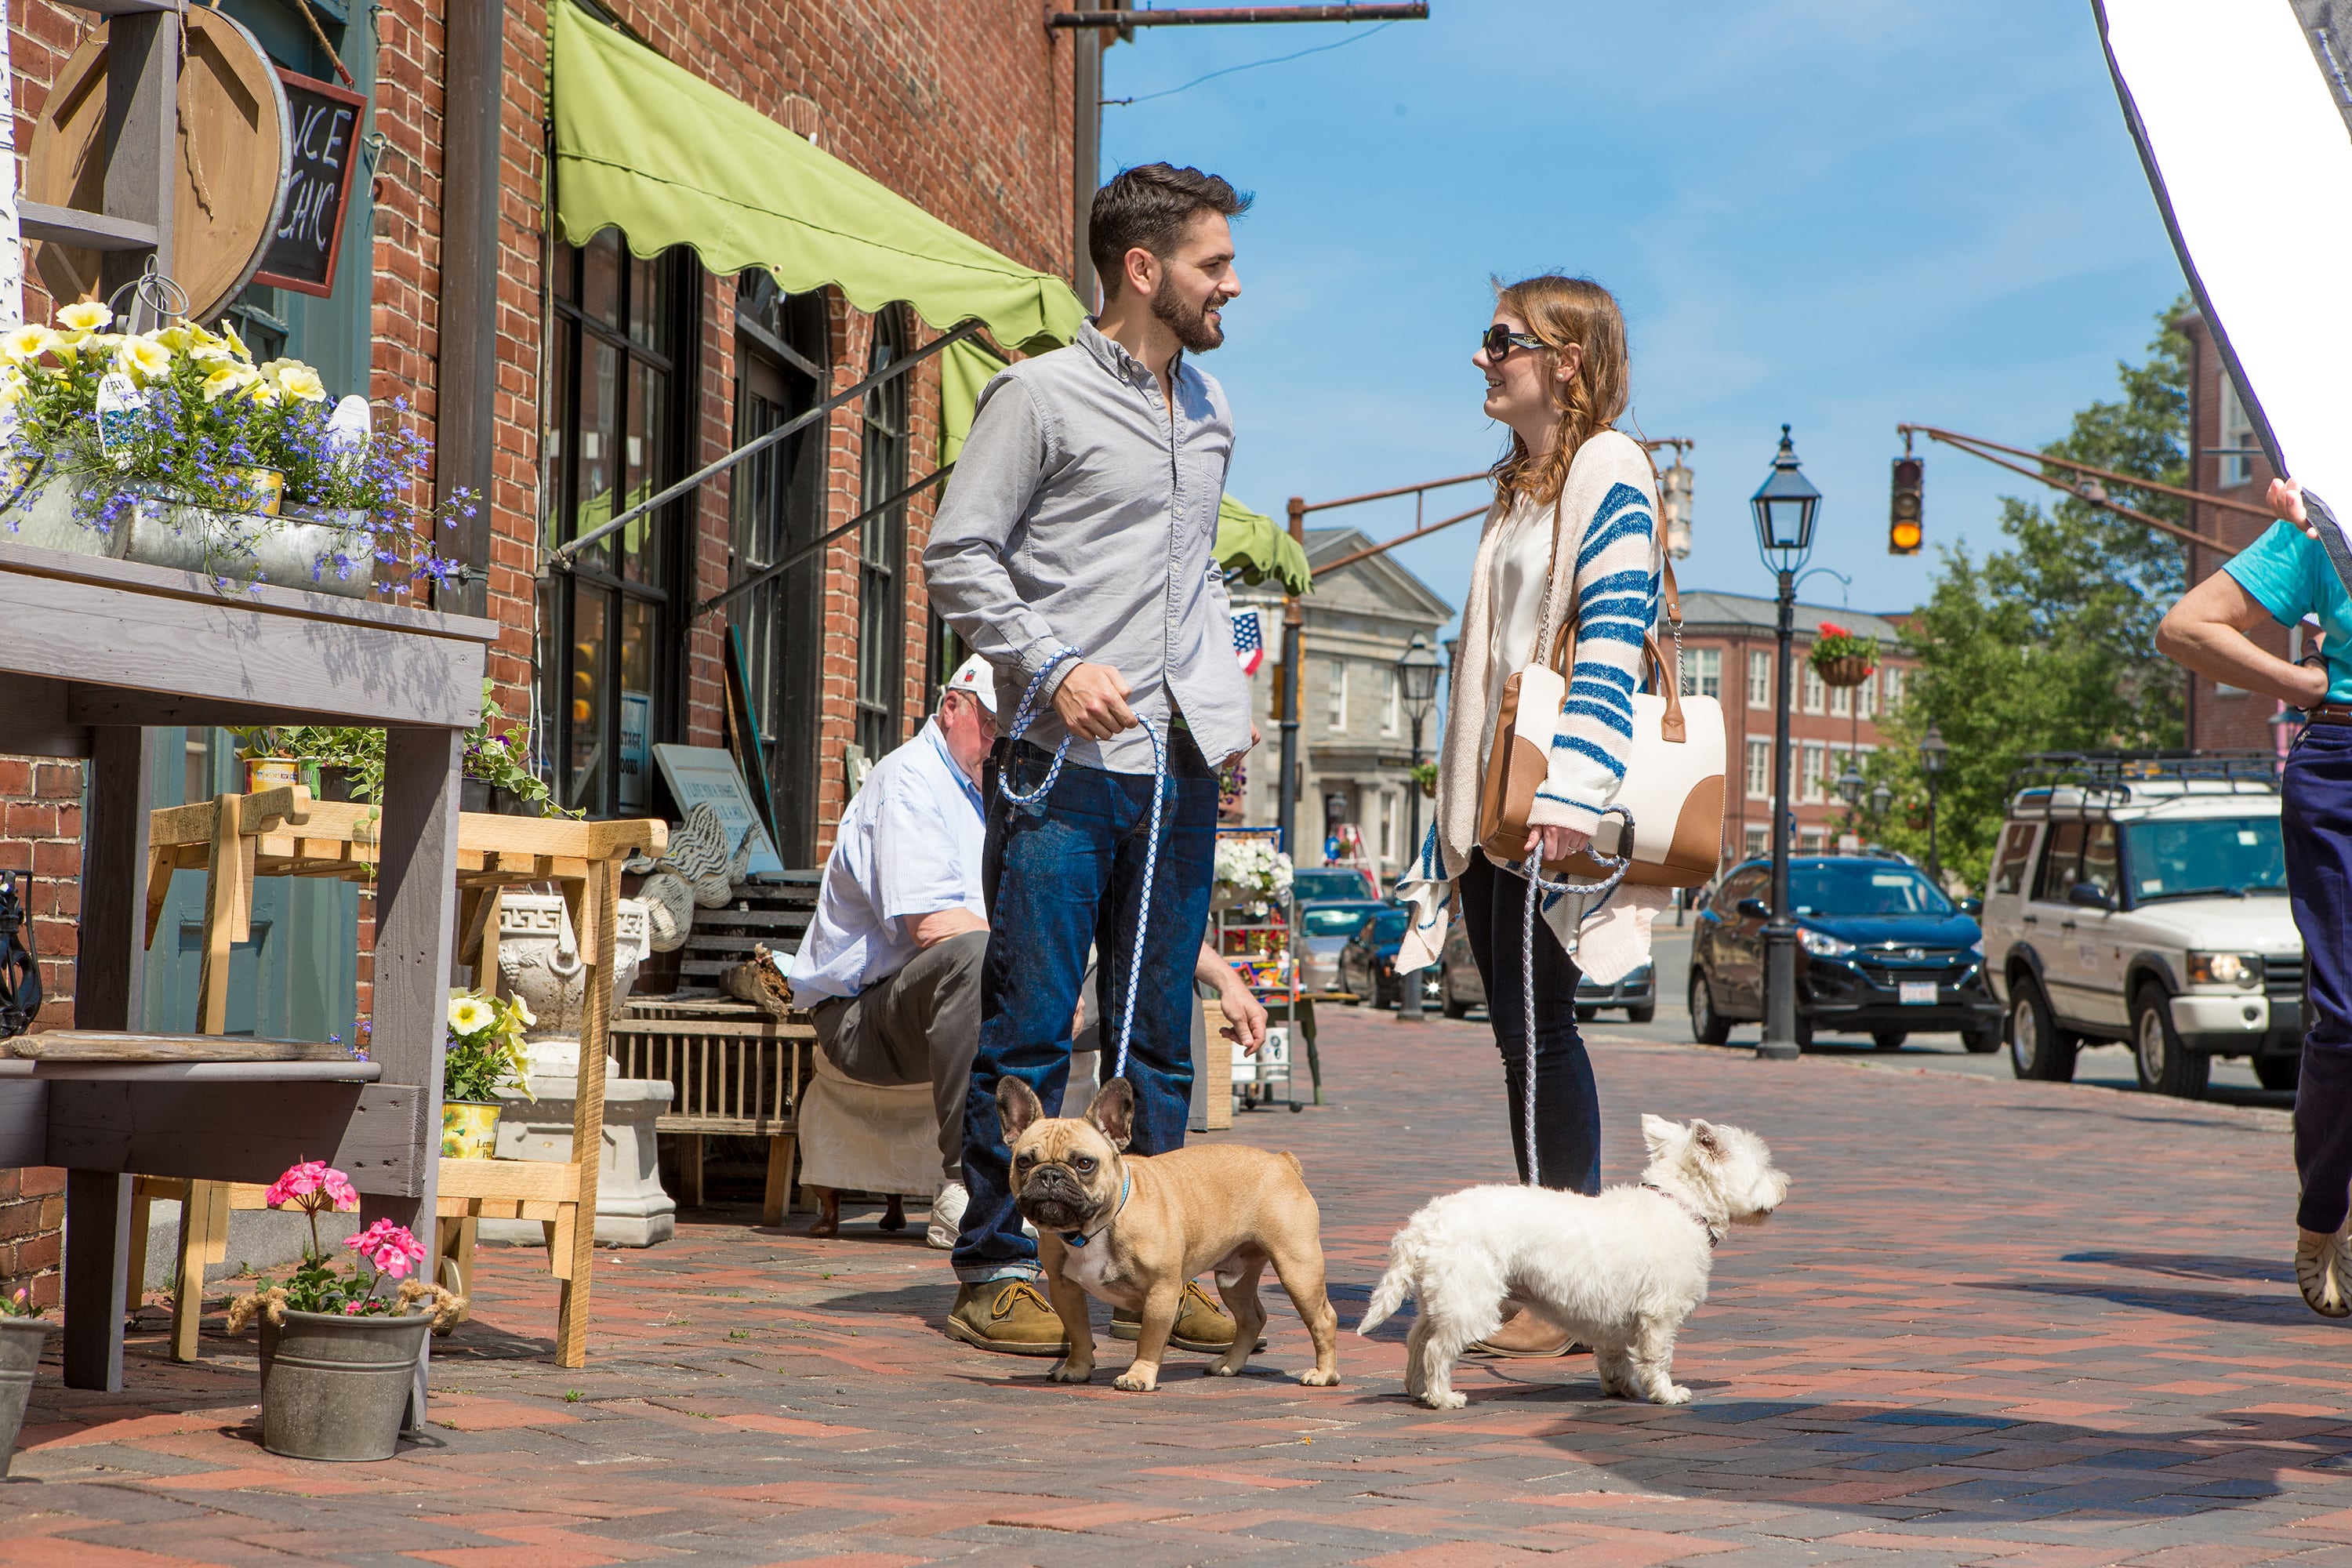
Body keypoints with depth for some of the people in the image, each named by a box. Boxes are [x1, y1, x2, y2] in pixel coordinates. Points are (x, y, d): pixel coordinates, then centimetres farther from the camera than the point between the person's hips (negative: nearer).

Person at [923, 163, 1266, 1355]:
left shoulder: (1208, 411, 17)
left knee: (1158, 1029, 9)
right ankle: (999, 1270, 4)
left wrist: (1225, 696, 14)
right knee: (1030, 1026, -3)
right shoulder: (1041, 396, -4)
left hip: (1181, 766, 6)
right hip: (1066, 764, -6)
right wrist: (1056, 666, -15)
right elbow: (956, 557, -6)